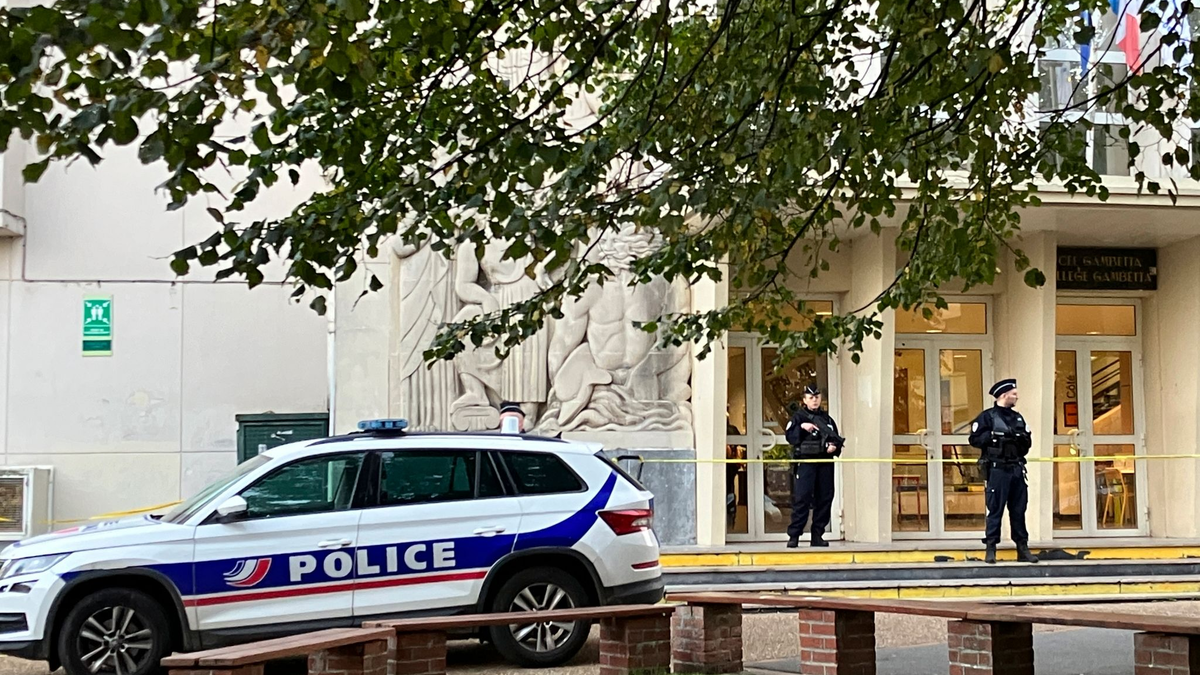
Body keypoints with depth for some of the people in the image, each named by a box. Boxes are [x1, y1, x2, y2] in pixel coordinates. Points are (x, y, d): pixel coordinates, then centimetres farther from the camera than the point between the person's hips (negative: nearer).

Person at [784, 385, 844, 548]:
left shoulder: (827, 418, 16)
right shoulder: (798, 416, 4)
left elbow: (838, 440, 18)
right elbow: (790, 436, -6)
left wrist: (835, 447, -3)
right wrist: (801, 427, -20)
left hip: (825, 464, 5)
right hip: (806, 462, -5)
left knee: (825, 498, 3)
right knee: (801, 498, -11)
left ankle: (818, 535, 10)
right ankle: (793, 535, -9)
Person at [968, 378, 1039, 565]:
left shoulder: (1017, 417, 16)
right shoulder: (987, 417, -3)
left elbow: (1027, 443, 20)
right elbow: (974, 439, -7)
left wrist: (1023, 439, -1)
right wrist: (993, 436, -17)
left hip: (1016, 469, 6)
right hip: (997, 470, -6)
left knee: (1019, 510, 8)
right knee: (995, 510, -4)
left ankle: (1023, 549, 13)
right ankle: (990, 549, 0)